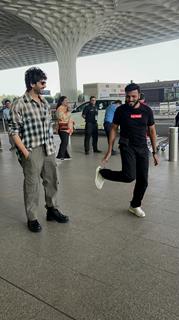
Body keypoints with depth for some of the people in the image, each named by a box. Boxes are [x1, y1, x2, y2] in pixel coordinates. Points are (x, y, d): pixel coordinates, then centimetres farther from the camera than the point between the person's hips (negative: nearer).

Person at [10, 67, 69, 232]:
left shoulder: (45, 102, 9)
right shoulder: (20, 104, -10)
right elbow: (15, 131, -10)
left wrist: (52, 146, 11)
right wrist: (25, 152, -14)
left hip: (49, 150, 6)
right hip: (32, 151, -6)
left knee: (52, 181, 15)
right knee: (32, 186, 4)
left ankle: (52, 210, 33)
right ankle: (32, 218, 20)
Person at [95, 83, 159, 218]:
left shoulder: (147, 110, 0)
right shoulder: (121, 110, -6)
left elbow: (152, 131, 7)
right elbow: (114, 129, 0)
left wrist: (155, 152, 6)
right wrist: (109, 151, -4)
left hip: (143, 148, 4)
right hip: (127, 146, -3)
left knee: (143, 180, 6)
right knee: (129, 176, -23)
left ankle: (135, 205, 29)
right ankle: (102, 173, 3)